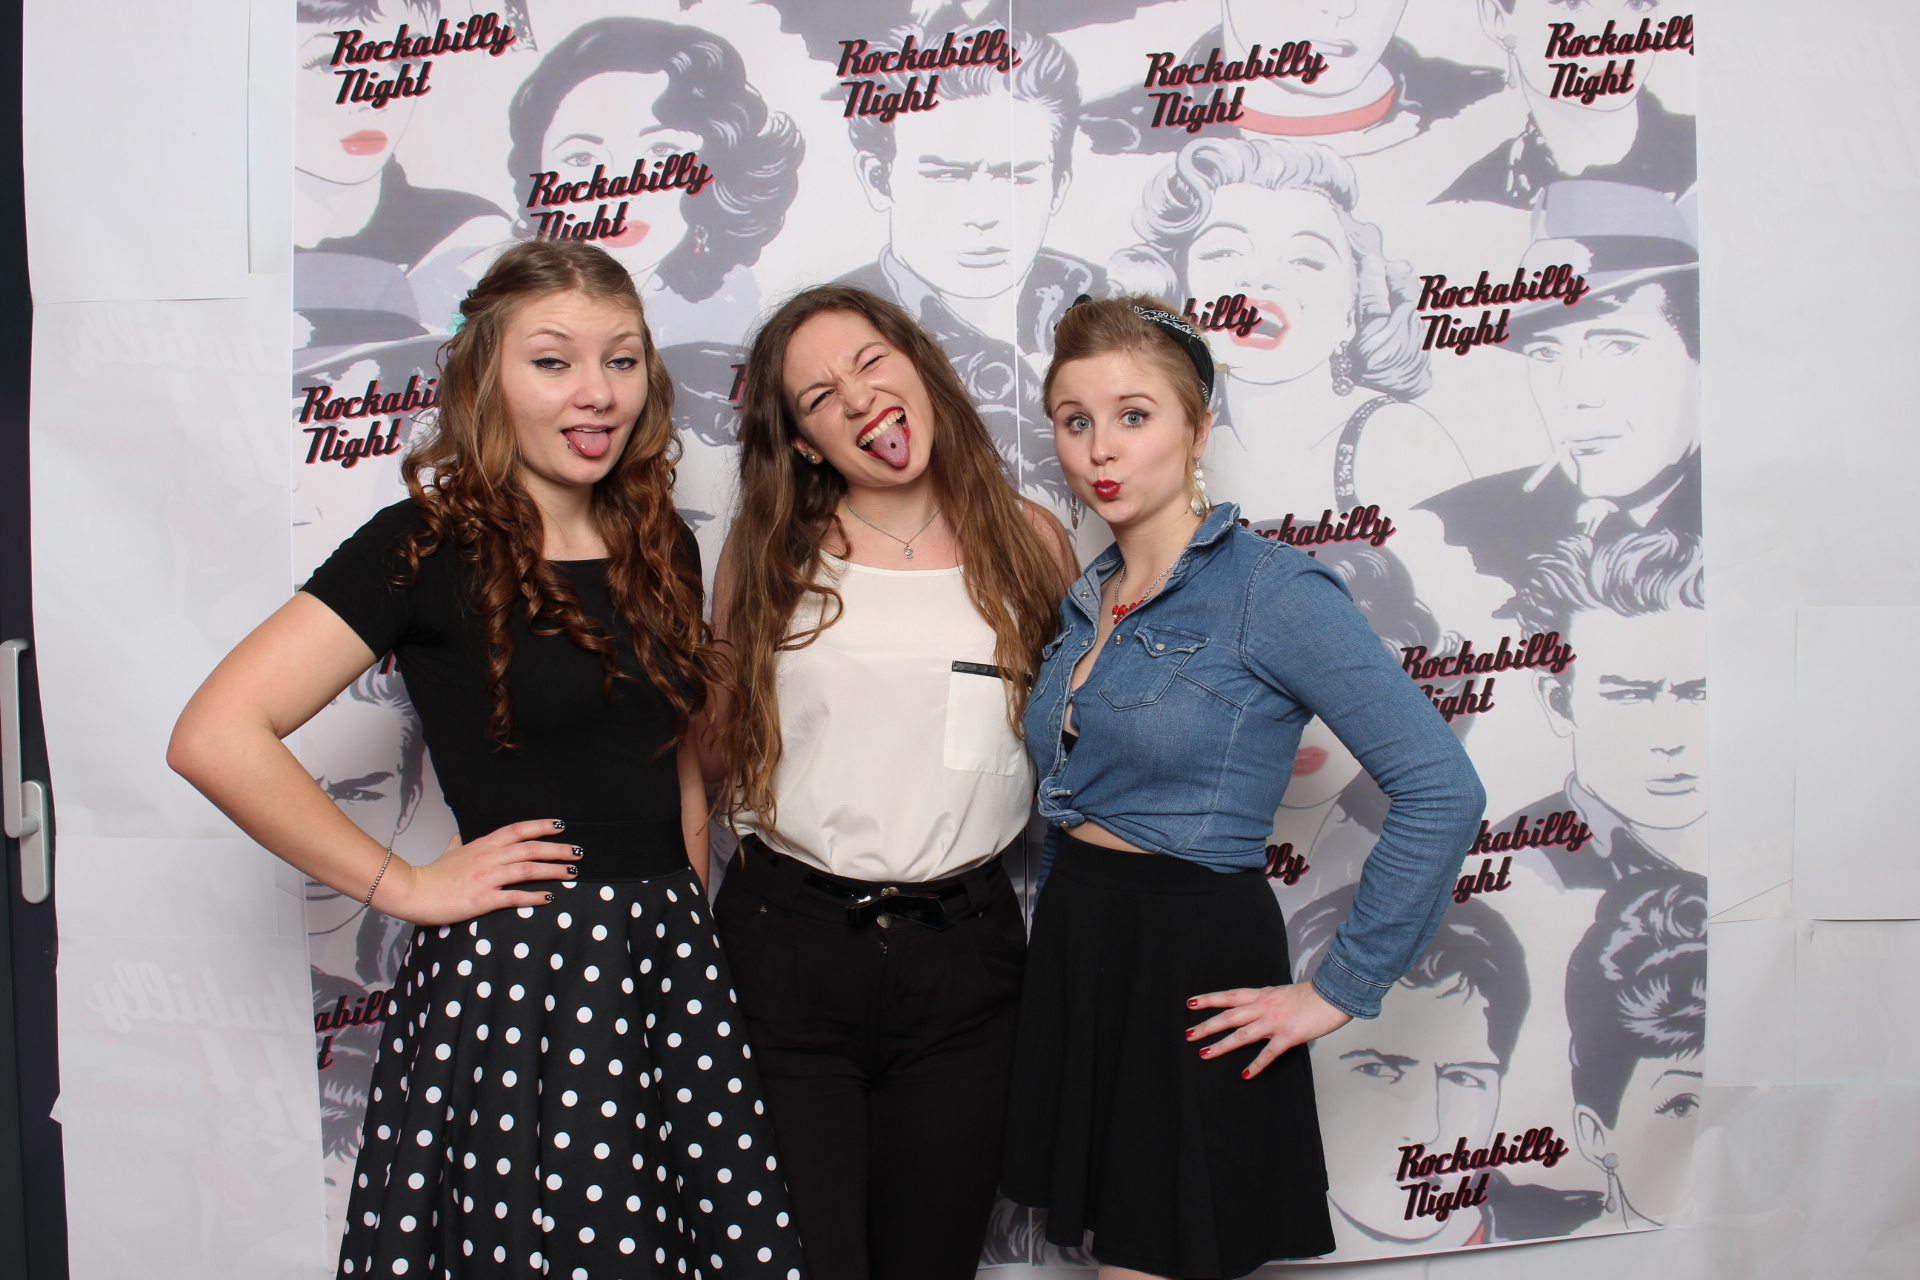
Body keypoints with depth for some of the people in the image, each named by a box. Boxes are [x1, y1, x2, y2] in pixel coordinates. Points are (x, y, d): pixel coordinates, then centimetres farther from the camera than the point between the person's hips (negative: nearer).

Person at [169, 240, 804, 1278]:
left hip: (671, 959, 6)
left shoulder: (662, 548, 9)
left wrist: (683, 901, 8)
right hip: (511, 973, -5)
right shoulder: (430, 547, -9)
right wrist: (404, 887, -12)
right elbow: (215, 736, -16)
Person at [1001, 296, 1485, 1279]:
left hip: (1192, 972, -7)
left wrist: (1341, 988, -16)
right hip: (1071, 958, 7)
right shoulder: (1085, 599, 9)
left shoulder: (1270, 590, -14)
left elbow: (1440, 789, -19)